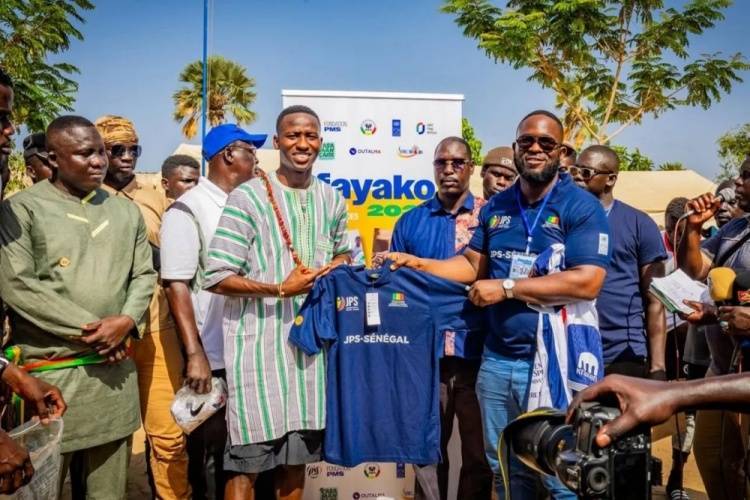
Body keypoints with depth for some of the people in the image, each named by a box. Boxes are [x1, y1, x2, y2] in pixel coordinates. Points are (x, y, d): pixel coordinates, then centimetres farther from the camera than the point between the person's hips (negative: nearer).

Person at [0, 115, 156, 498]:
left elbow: (144, 275, 11)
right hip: (49, 371, -4)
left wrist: (126, 321, -8)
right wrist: (88, 328, -13)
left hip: (114, 369, 4)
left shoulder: (125, 212, 11)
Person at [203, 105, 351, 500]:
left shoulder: (332, 200, 8)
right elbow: (216, 278, -12)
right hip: (260, 341, -5)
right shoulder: (247, 197, -9)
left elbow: (344, 253, 23)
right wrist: (281, 289, -18)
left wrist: (335, 268, 1)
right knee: (248, 458, 1)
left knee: (298, 453, 16)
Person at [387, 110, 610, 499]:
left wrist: (506, 287, -19)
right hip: (496, 359, 6)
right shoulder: (496, 207, 9)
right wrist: (419, 264, -3)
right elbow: (473, 264, 11)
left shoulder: (582, 207, -10)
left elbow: (587, 283, -20)